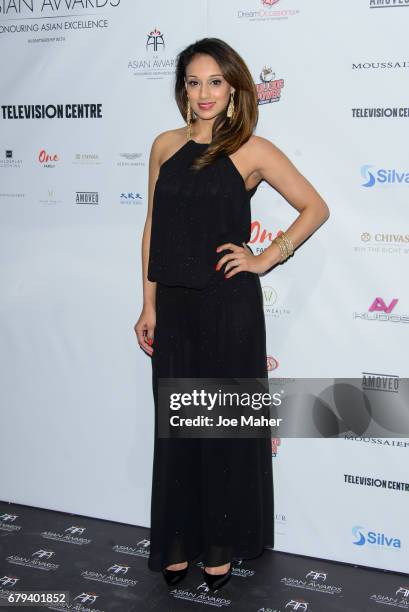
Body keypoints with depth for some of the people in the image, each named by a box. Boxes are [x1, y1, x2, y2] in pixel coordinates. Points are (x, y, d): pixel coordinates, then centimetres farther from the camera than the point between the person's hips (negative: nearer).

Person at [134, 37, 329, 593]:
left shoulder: (253, 151, -4)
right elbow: (153, 228, 9)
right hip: (174, 304, 4)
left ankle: (223, 545, 24)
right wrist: (149, 306, 5)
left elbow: (315, 208, 1)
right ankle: (177, 544, 26)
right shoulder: (166, 146, 7)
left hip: (229, 304, -3)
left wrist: (266, 258, -7)